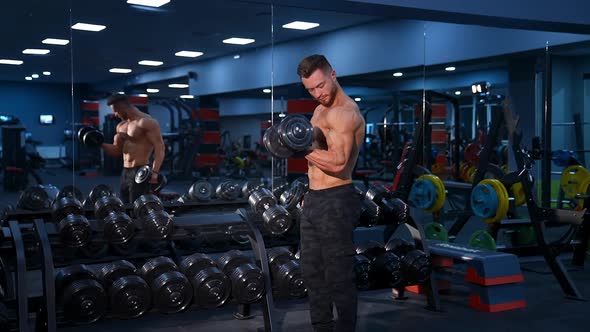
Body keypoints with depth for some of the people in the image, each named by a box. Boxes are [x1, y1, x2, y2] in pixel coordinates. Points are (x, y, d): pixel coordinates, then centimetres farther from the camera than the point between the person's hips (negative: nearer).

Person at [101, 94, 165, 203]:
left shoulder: (146, 122, -12)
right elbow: (117, 151, 21)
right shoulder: (121, 126, 15)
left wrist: (154, 172, -29)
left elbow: (160, 147, -18)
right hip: (125, 172, 9)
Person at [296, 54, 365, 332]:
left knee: (338, 275, -3)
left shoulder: (345, 113, -15)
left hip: (335, 202, -10)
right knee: (312, 272, 16)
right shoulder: (321, 110, 16)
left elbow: (338, 162, -27)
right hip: (314, 200, 10)